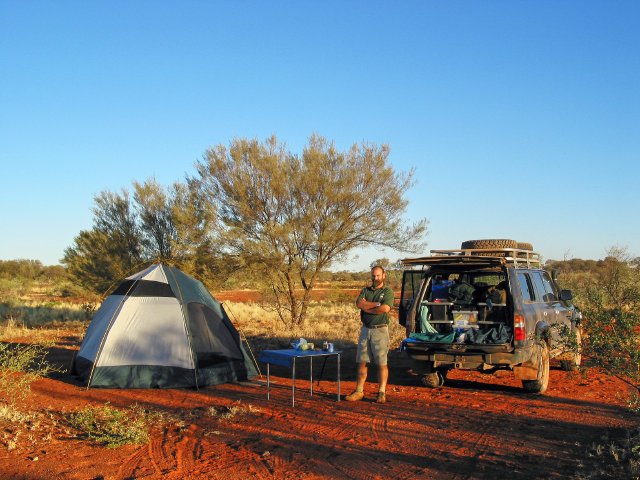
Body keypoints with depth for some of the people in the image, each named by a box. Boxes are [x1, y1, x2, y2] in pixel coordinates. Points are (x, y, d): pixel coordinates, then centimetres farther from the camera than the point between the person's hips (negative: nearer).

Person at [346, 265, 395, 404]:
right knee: (361, 362, 7)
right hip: (365, 330, 5)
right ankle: (359, 391, 13)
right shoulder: (366, 290, 12)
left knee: (382, 364, 0)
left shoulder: (388, 291, -2)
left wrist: (367, 308, -7)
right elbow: (358, 303, -6)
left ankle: (382, 393, 6)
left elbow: (385, 308, -18)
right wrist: (376, 304, -12)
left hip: (380, 330, -5)